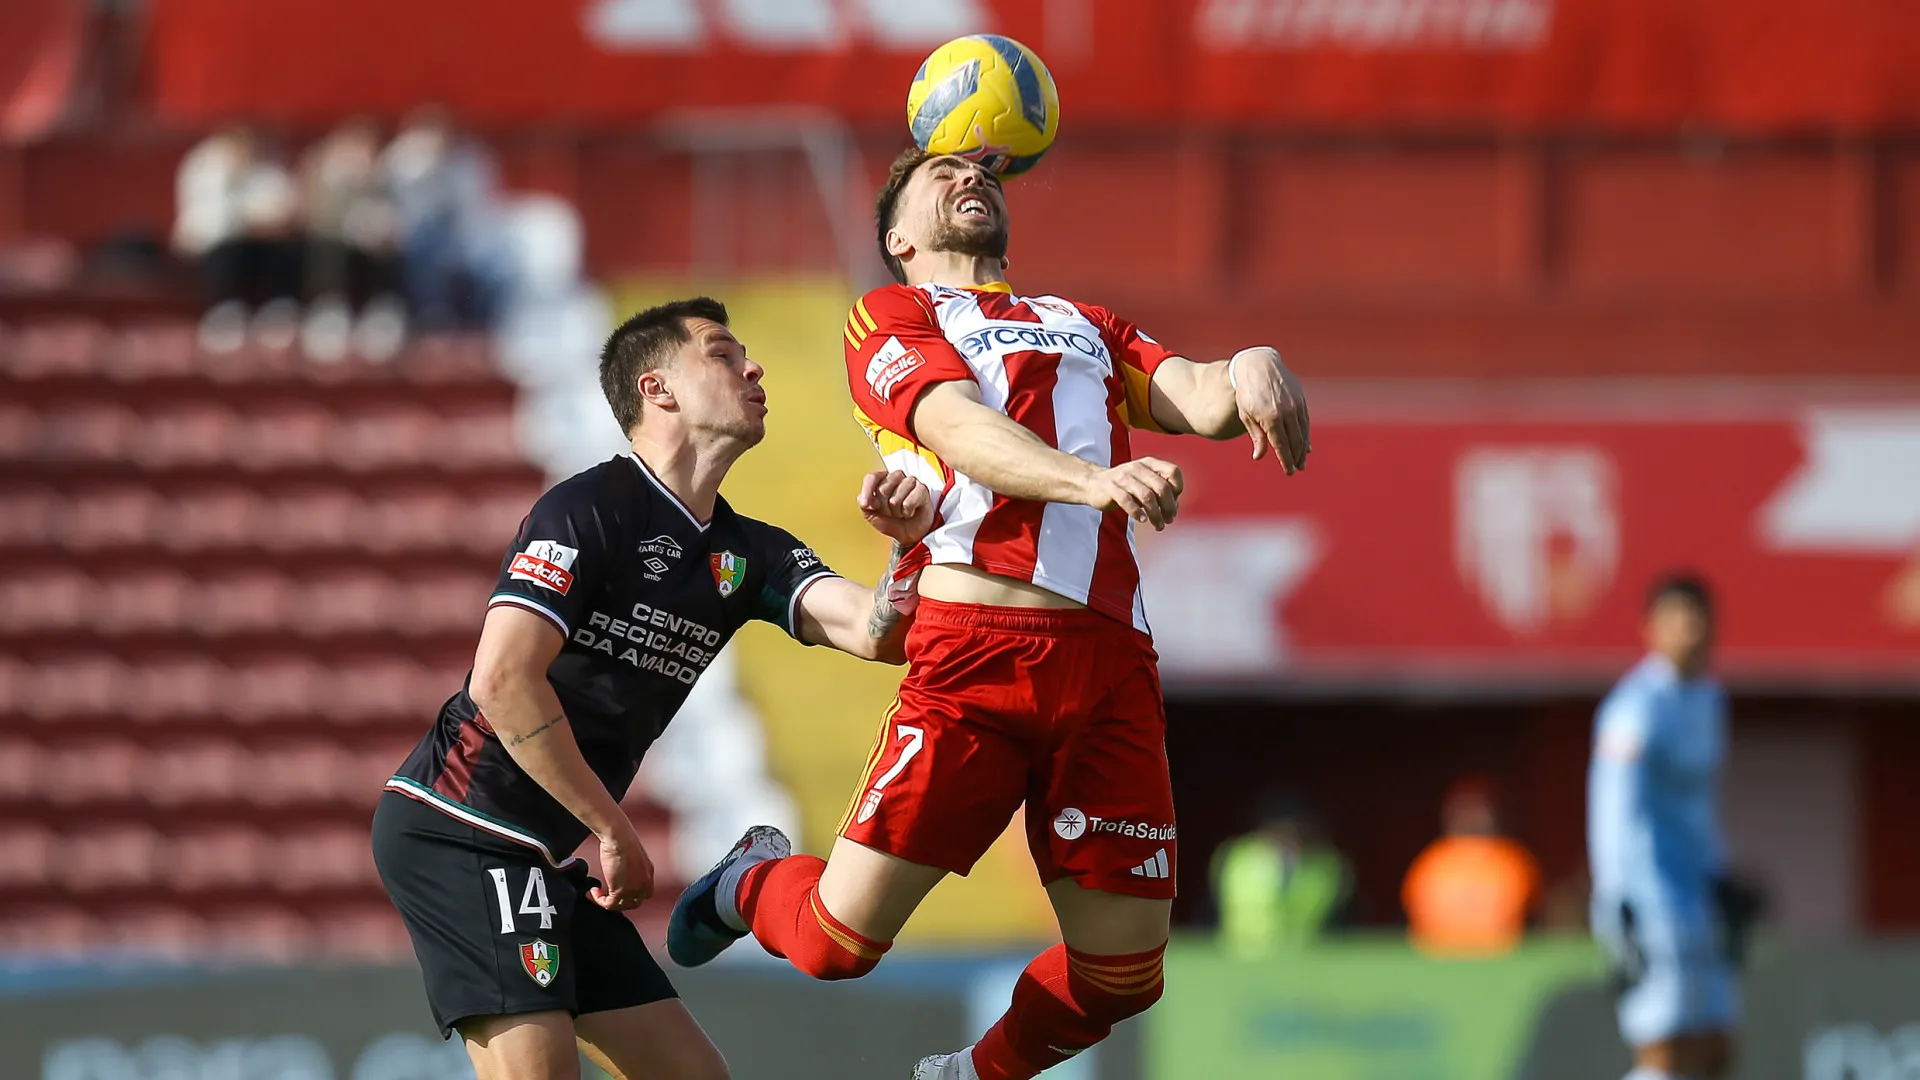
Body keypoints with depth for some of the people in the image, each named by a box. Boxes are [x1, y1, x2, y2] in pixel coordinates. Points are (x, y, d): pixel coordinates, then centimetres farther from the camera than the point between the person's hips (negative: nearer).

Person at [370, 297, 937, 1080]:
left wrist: (908, 545, -23)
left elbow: (872, 632, -3)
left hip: (540, 858, 9)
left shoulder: (746, 555, 12)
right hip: (457, 830, -9)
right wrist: (613, 829, -17)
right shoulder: (588, 511, -12)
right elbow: (502, 678, -22)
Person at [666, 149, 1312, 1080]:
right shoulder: (890, 314, 13)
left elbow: (1199, 401, 12)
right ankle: (751, 886, 28)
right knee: (837, 940, -8)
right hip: (974, 648, -4)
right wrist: (1094, 480, -25)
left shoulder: (1087, 328, 29)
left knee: (1121, 975, 2)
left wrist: (1249, 370, -13)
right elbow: (960, 429, -6)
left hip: (1110, 662, 4)